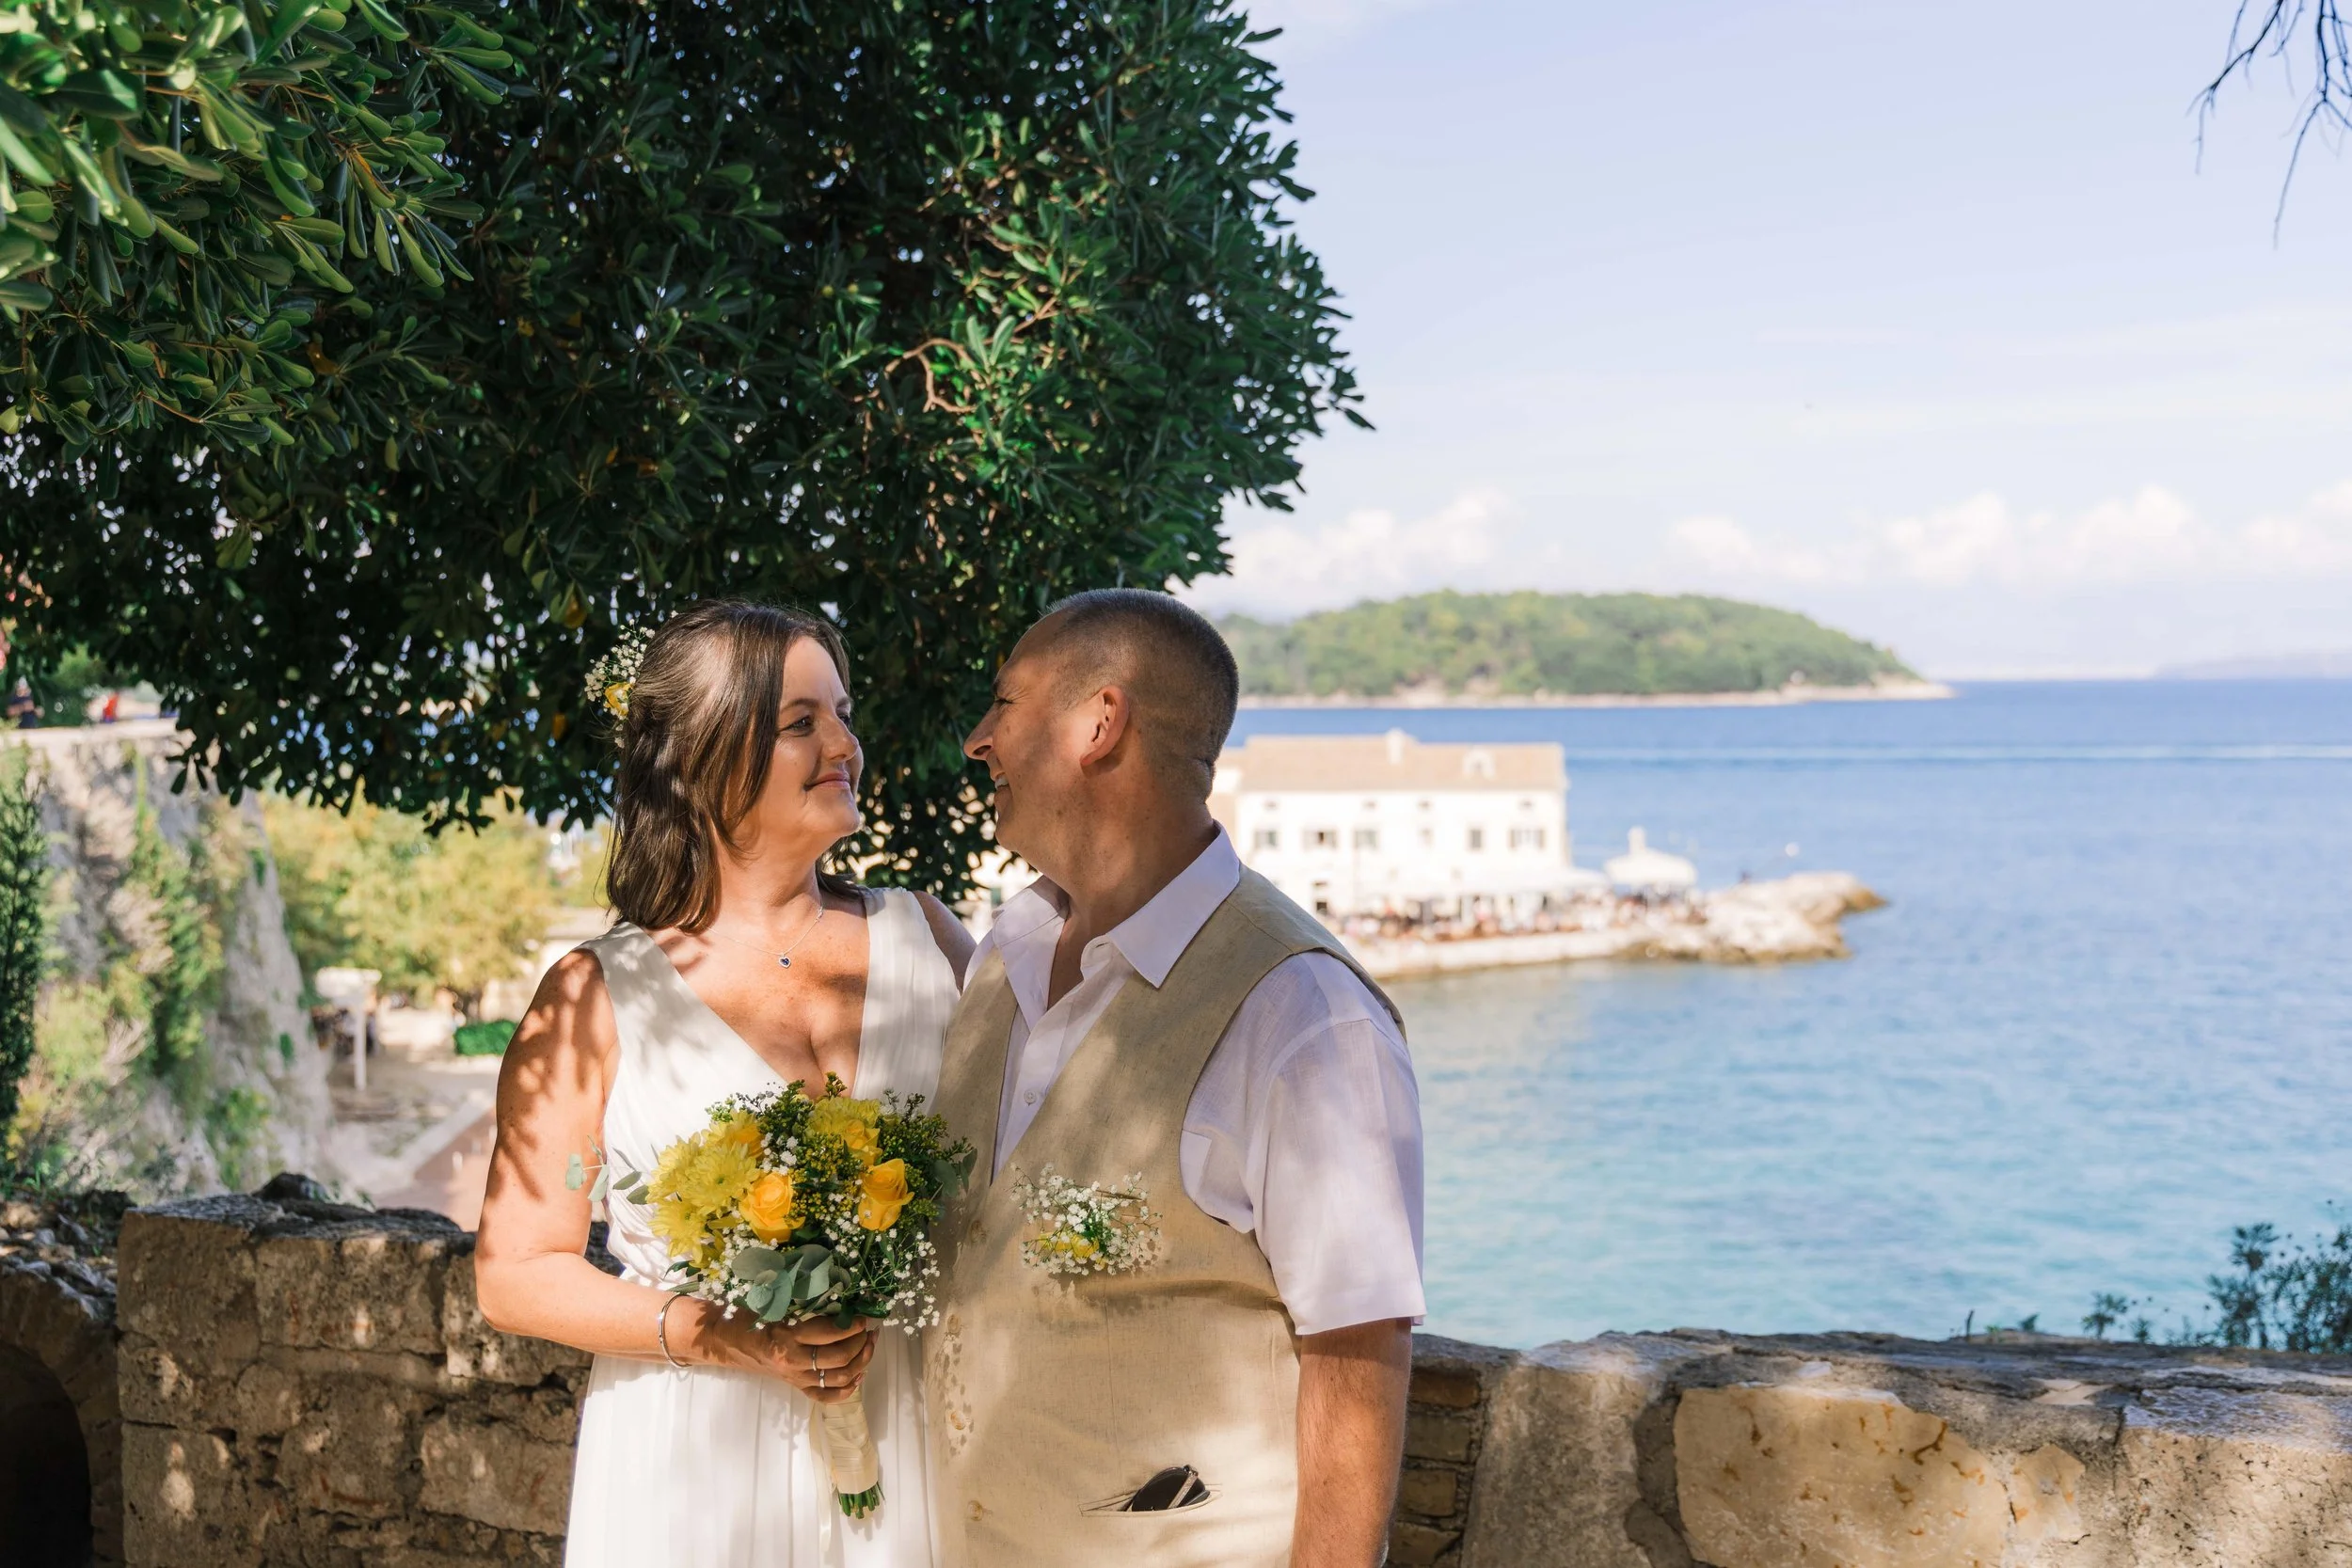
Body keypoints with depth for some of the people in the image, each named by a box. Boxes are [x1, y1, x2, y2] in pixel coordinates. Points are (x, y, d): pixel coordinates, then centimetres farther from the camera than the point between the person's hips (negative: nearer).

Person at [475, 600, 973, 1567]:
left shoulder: (922, 937, 4)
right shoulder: (597, 997, -4)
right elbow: (516, 1273, -3)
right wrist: (715, 1336, -16)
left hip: (908, 1446, 2)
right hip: (694, 1465, -2)